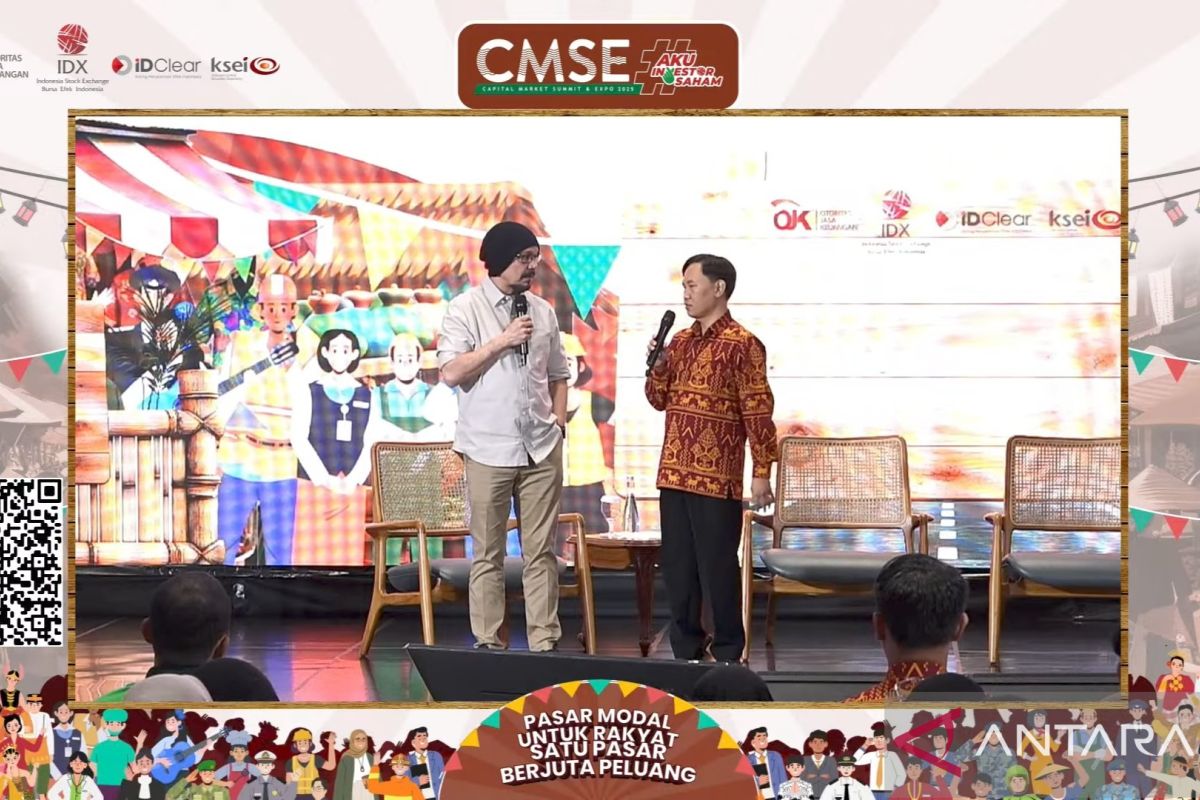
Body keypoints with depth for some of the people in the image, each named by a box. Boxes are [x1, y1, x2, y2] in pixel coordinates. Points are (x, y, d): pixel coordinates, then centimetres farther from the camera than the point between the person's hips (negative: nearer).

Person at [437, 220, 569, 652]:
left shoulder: (543, 311, 12)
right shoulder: (466, 308, -2)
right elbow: (451, 373, -11)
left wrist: (558, 422, 6)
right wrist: (502, 341, -13)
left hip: (541, 449, 4)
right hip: (489, 450, -4)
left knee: (542, 550, 4)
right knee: (488, 553, 3)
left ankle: (544, 641, 9)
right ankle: (488, 643, 9)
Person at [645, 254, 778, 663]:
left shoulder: (742, 344, -8)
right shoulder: (680, 341, 13)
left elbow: (758, 412, -10)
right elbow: (660, 400, 18)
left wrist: (762, 473, -13)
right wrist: (656, 364, -1)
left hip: (717, 476, -7)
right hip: (674, 473, 7)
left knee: (717, 567, -1)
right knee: (676, 566, 10)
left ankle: (728, 656, 10)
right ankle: (686, 651, 21)